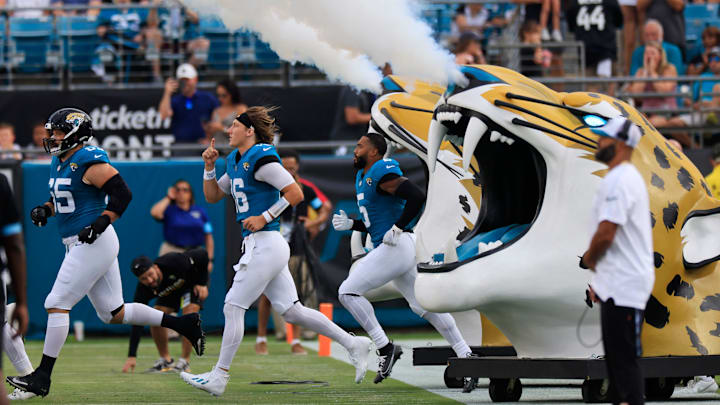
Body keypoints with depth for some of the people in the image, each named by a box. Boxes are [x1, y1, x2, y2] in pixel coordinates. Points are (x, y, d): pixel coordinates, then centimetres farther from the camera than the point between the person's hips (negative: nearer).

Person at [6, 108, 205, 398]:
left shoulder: (88, 162, -15)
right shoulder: (59, 162, 14)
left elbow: (122, 194, -18)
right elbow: (60, 198, 28)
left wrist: (100, 223, -25)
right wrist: (43, 210, 8)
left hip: (94, 244, -10)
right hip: (81, 246, 10)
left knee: (56, 305, -9)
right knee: (113, 313, 12)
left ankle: (42, 377, -5)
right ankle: (183, 324, 19)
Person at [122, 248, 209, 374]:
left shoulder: (173, 262, -40)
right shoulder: (143, 290, -29)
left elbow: (202, 254, -26)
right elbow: (137, 323, -29)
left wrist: (202, 283, -24)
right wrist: (132, 356, -35)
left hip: (193, 283, -3)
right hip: (170, 291, 4)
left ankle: (184, 362, -16)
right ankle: (165, 360, 4)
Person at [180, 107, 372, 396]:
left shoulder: (261, 158, -12)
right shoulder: (236, 161, 17)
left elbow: (295, 193, -17)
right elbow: (212, 196, 25)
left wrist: (265, 217, -17)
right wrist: (209, 167, 11)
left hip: (266, 243, -10)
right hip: (257, 246, 10)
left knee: (233, 307, -6)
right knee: (292, 311, 9)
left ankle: (219, 376, -2)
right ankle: (353, 344, 13)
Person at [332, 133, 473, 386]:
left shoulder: (382, 173, -13)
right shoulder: (363, 177, 18)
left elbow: (417, 197, -26)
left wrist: (398, 228, -22)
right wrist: (350, 224, 8)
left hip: (396, 248, -11)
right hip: (391, 249, 11)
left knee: (348, 292, -11)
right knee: (422, 305, 13)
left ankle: (385, 348, -10)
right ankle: (465, 354, 13)